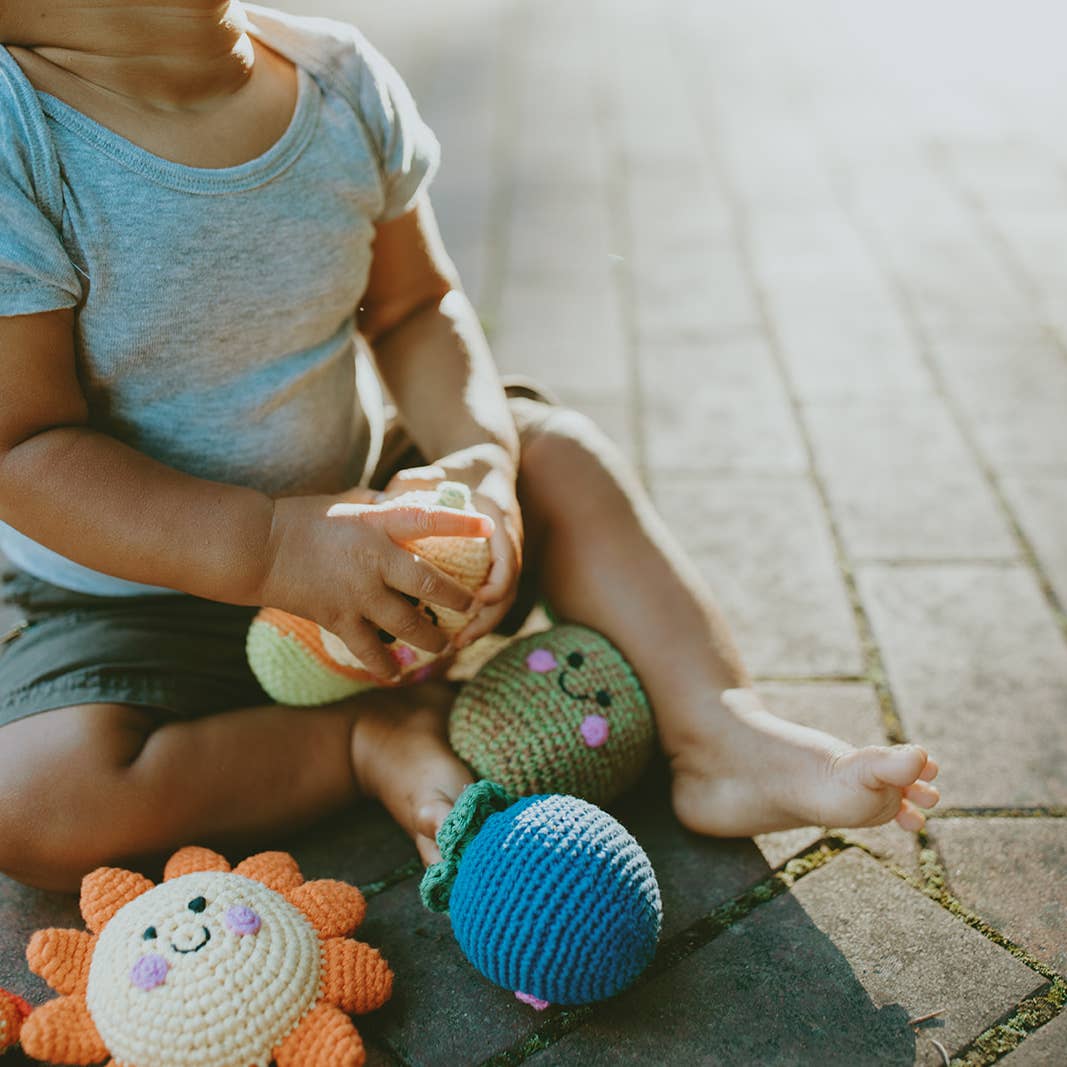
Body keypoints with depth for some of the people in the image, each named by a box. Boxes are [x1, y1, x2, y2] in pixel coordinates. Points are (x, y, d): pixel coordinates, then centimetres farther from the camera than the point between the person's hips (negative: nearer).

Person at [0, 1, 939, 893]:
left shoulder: (340, 79, -9)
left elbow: (414, 308, 2)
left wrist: (480, 455, -18)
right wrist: (273, 550, -33)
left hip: (354, 512, 5)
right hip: (141, 599, -4)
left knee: (556, 445, -7)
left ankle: (723, 733, -11)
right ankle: (372, 738, -11)